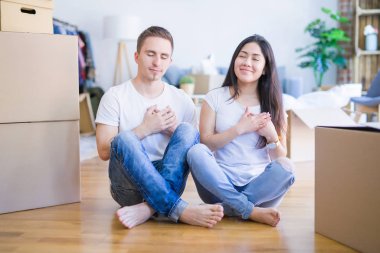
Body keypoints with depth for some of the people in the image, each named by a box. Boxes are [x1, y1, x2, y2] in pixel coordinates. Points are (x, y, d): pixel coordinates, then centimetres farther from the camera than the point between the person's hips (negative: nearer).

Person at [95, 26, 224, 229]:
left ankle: (149, 208, -33)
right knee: (124, 139, -31)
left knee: (187, 131, -21)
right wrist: (146, 128, -12)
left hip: (167, 183, 2)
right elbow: (104, 151, -6)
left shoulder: (182, 100, 9)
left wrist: (176, 129, -9)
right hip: (128, 187, -2)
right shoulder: (115, 96, 2)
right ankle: (181, 210, -38)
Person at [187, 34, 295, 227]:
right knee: (196, 152, -30)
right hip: (221, 182, 0)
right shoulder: (215, 97, 5)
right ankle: (251, 211, -27)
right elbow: (205, 143, -4)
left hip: (258, 183, 1)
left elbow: (280, 157, 6)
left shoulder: (272, 104, 9)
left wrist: (271, 135, -13)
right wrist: (240, 128, -13)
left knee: (286, 168, -29)